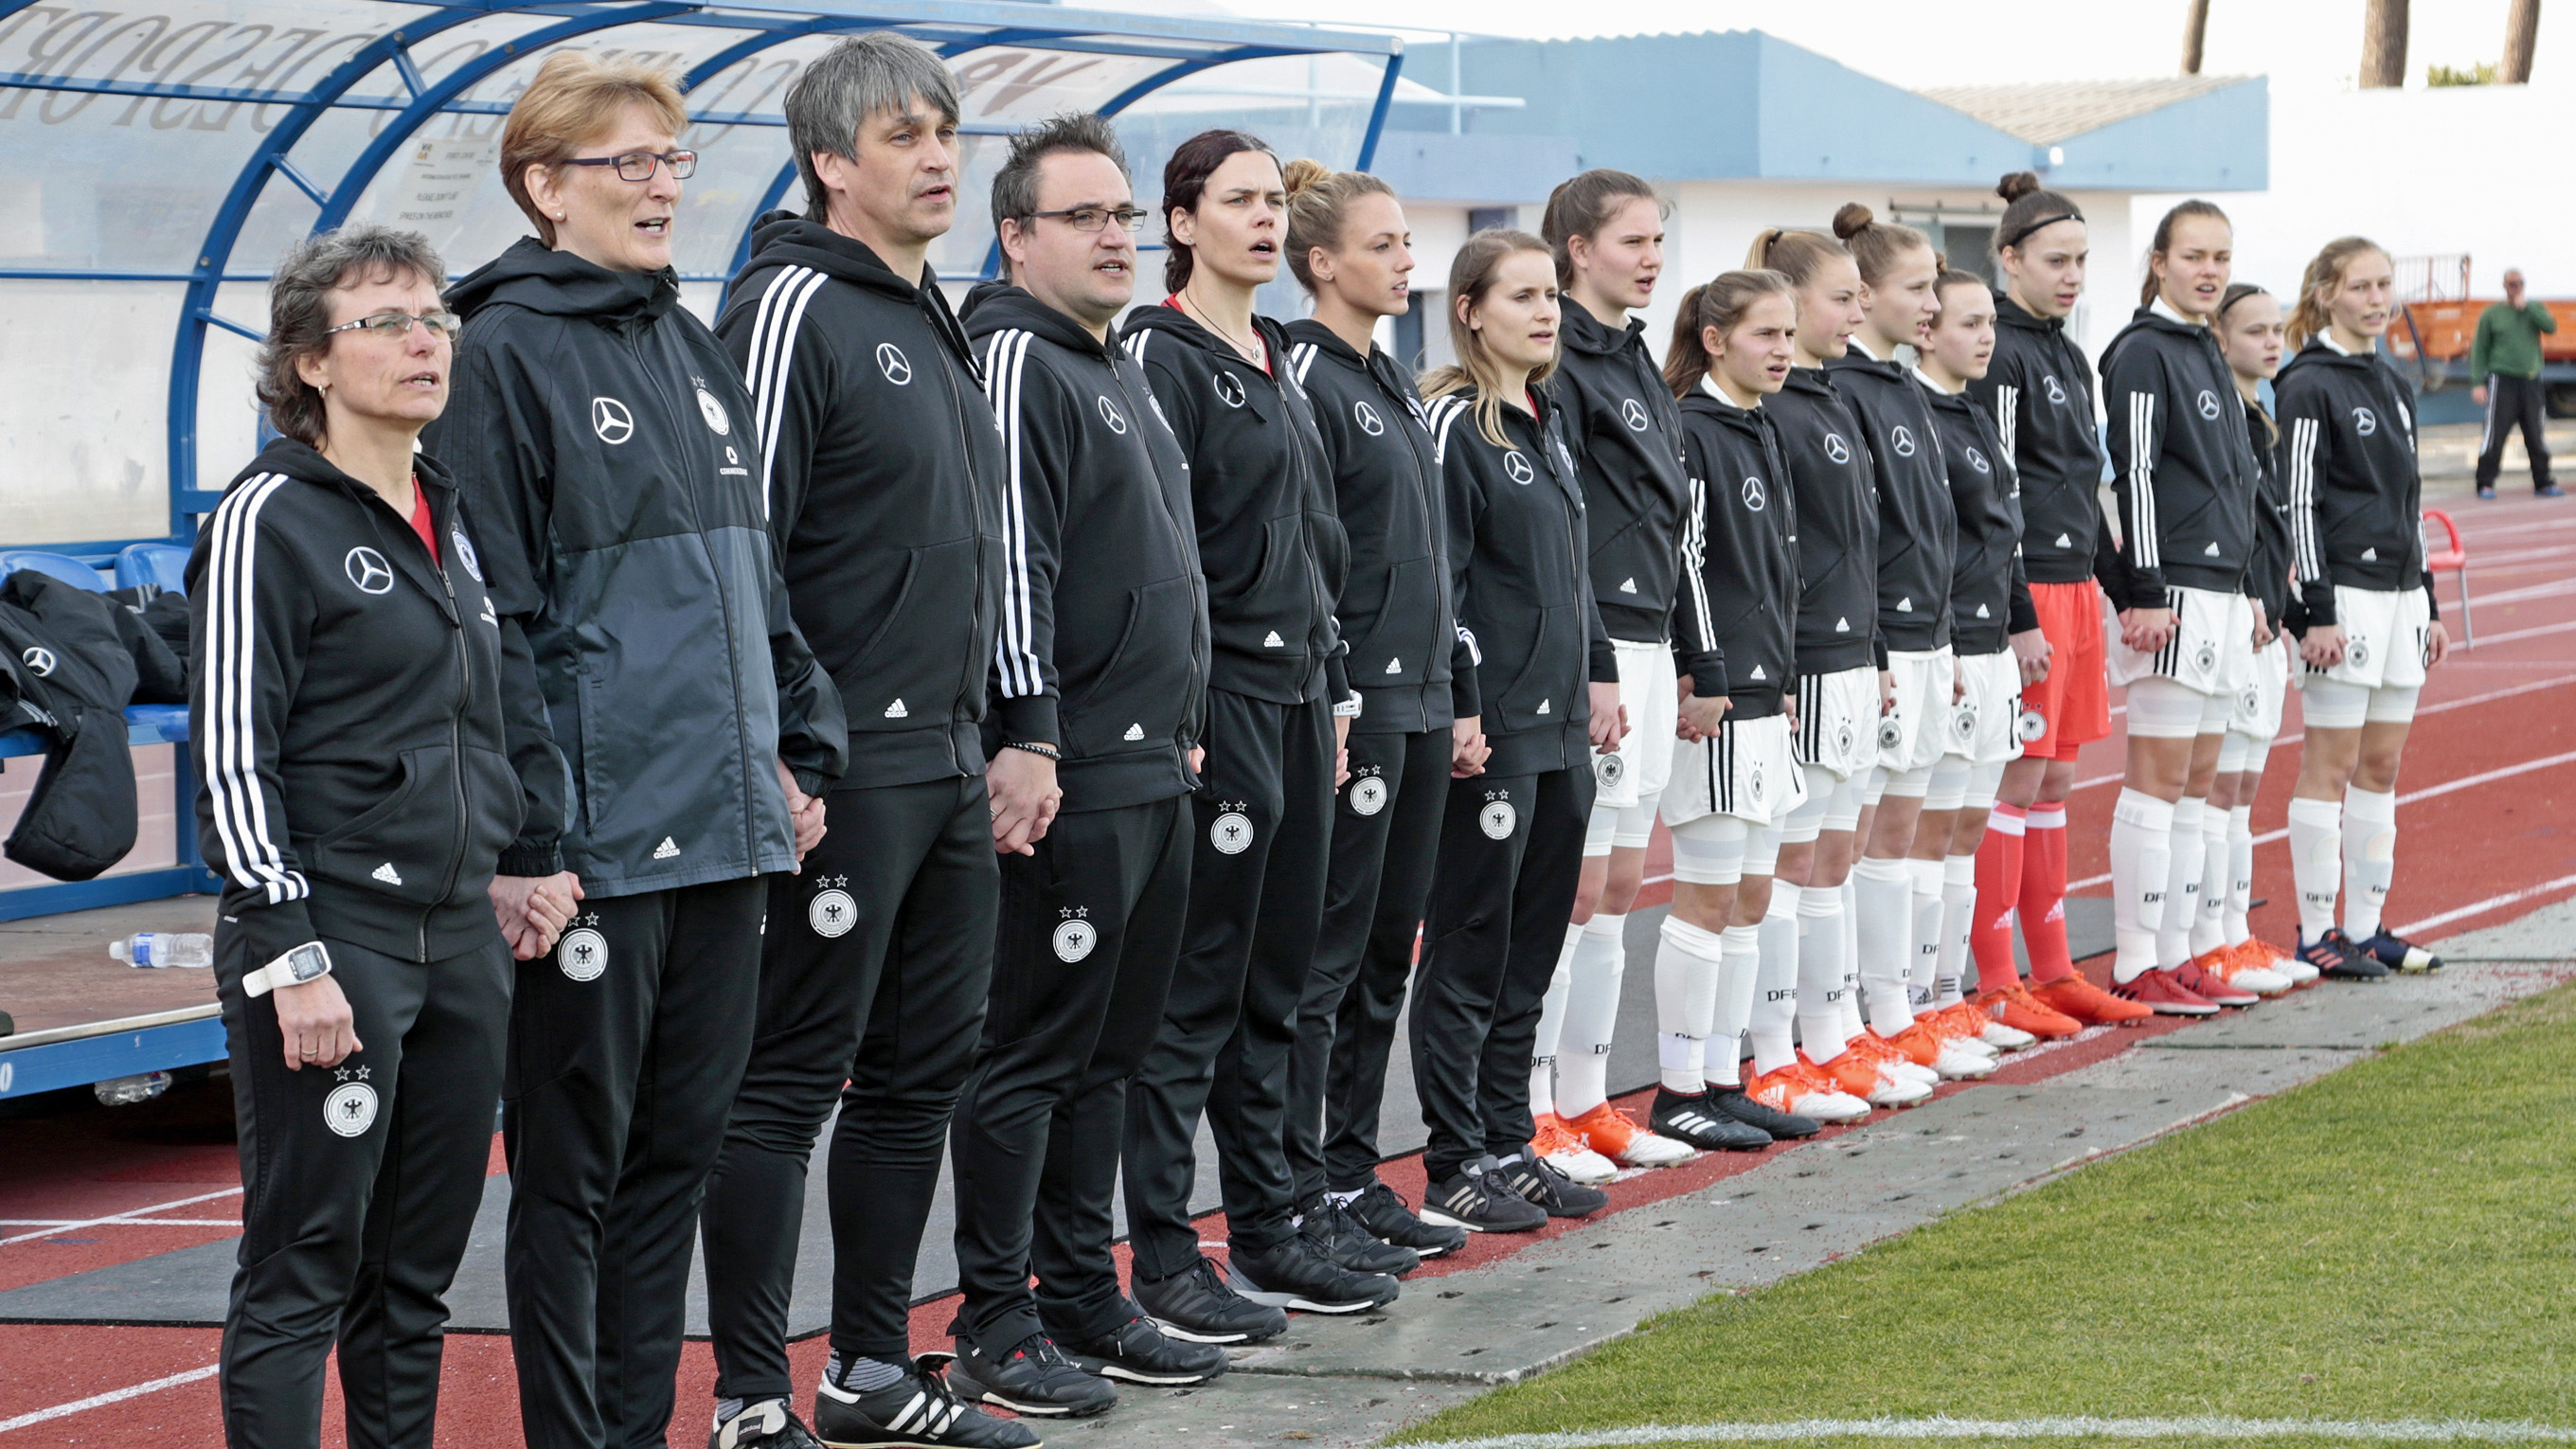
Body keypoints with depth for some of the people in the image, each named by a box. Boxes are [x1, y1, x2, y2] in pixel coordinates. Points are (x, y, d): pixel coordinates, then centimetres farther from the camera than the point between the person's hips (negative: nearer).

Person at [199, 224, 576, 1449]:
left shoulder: (453, 517, 15)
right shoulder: (269, 519, -8)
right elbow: (232, 755, -12)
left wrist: (519, 860, 12)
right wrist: (293, 959, -17)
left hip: (461, 937, 7)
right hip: (331, 936, -7)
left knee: (418, 1272, 11)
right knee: (303, 1269, -4)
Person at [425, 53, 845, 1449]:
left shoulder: (692, 350, 16)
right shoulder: (506, 354, -9)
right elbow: (491, 616, -13)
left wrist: (799, 748, 14)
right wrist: (528, 838, -17)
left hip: (725, 825, 7)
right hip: (596, 845, -7)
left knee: (680, 1147, 12)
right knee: (575, 1162, 1)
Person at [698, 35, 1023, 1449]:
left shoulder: (936, 325, 18)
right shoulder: (795, 306, -11)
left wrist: (1018, 737, 19)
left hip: (949, 767, 9)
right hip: (843, 767, -9)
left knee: (919, 1071, 13)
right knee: (789, 1079, -5)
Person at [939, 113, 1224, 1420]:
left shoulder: (1118, 373, 19)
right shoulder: (1015, 359, -11)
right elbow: (1012, 561, -18)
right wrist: (1031, 737, -23)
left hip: (1152, 773, 10)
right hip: (1073, 780, -10)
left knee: (1107, 1051, 13)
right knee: (1031, 1052, -5)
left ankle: (1082, 1298, 20)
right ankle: (996, 1325, -1)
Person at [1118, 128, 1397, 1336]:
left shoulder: (1278, 365, 17)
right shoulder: (1162, 356, -9)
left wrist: (1334, 693, 18)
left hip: (1296, 697, 9)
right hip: (1217, 701, -9)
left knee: (1276, 981, 12)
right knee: (1195, 985, -6)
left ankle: (1266, 1234, 19)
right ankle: (1163, 1259, -2)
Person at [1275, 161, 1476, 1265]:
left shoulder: (1391, 385, 17)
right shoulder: (1305, 378, -11)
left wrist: (1450, 699, 20)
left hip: (1417, 706, 9)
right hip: (1352, 707, -9)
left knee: (1383, 957, 12)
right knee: (1327, 957, -6)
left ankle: (1354, 1178, 18)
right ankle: (1302, 1200, -2)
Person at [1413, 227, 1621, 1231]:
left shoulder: (1548, 421, 15)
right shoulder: (1454, 423, -11)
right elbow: (1438, 580, -16)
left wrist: (1598, 673, 18)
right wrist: (1462, 711, -19)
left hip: (1560, 728, 9)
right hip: (1493, 731, -9)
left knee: (1532, 948, 12)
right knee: (1470, 947, -2)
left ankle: (1509, 1146, 19)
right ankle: (1455, 1167, 3)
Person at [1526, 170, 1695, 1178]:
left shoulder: (1634, 361, 17)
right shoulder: (1558, 366, -12)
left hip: (1645, 648, 9)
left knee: (1620, 887, 11)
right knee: (1576, 886, -7)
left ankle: (1585, 1102, 17)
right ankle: (1533, 1115, -1)